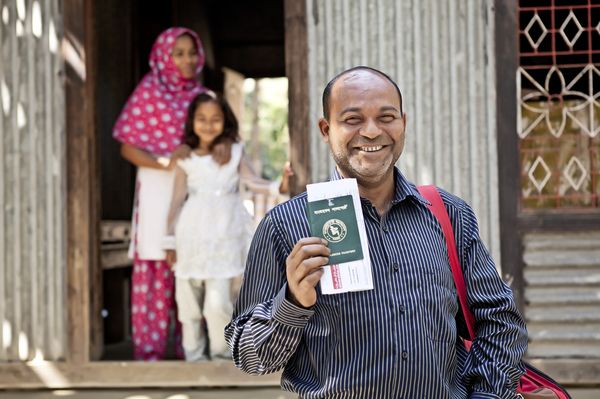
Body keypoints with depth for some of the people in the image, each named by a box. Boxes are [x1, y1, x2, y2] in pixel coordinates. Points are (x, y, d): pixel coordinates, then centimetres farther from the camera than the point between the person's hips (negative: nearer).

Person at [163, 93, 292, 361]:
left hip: (223, 239, -1)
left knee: (217, 301, -9)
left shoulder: (235, 153, 5)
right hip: (192, 237, 1)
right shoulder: (186, 160, 5)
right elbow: (177, 200, 7)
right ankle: (193, 354, 22)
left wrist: (278, 186, -28)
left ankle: (221, 352, 9)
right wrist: (170, 241, 8)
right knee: (189, 301, 7)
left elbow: (252, 181, -8)